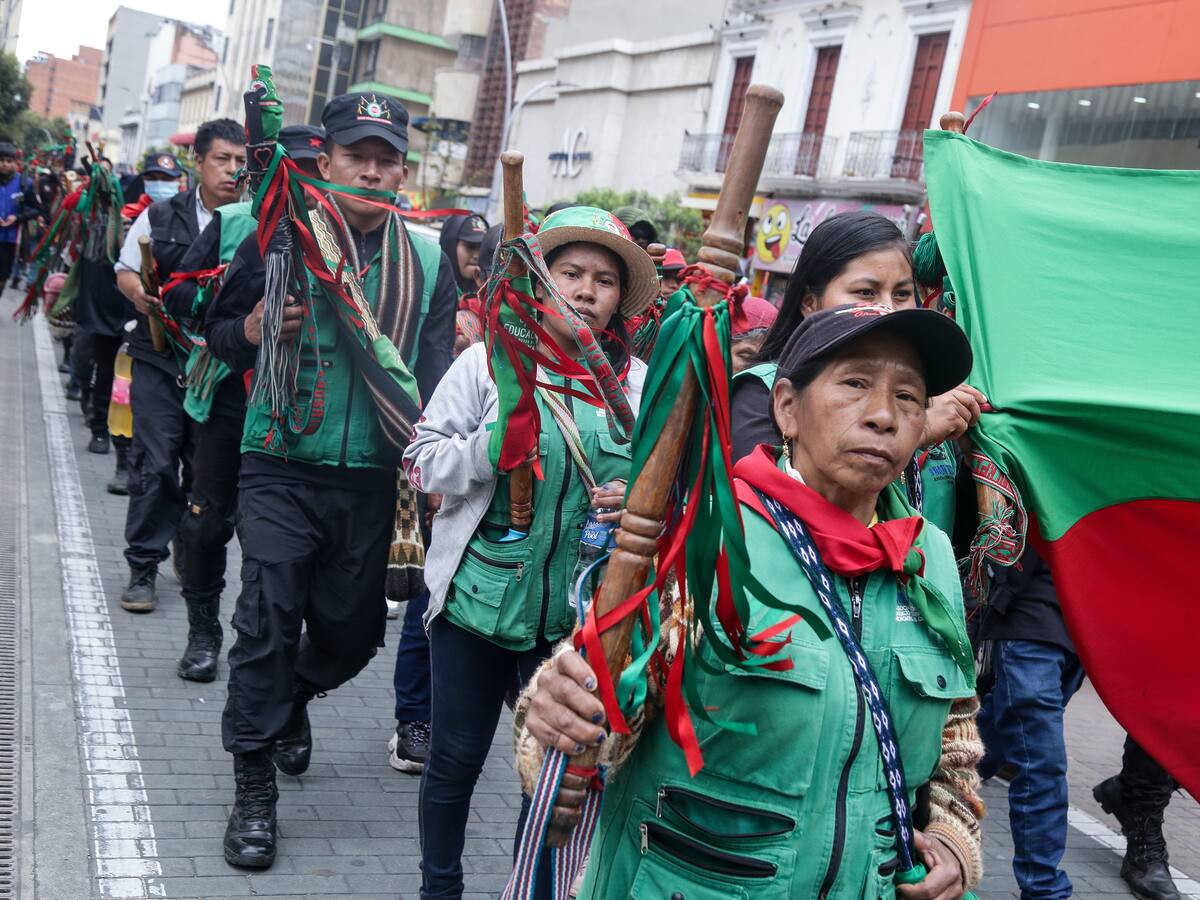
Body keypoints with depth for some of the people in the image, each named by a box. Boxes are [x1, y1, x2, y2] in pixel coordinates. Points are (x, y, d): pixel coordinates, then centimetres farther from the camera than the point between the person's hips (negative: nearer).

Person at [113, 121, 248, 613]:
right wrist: (138, 292, -11)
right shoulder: (161, 215, 4)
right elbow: (125, 271, 11)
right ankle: (143, 568, 11)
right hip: (161, 360, 0)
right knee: (155, 466, -2)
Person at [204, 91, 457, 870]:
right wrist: (253, 329, -13)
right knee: (268, 621, -6)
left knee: (354, 628, 12)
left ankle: (292, 701, 45)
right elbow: (219, 332, 10)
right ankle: (254, 787, 10)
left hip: (373, 477, 2)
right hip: (282, 467, -2)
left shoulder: (429, 262, 4)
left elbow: (435, 372, 3)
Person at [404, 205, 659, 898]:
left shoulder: (640, 383, 2)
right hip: (478, 599, -1)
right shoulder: (489, 360, -2)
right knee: (455, 759, 14)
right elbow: (426, 460, -4)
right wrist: (490, 449, -21)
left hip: (578, 615, 1)